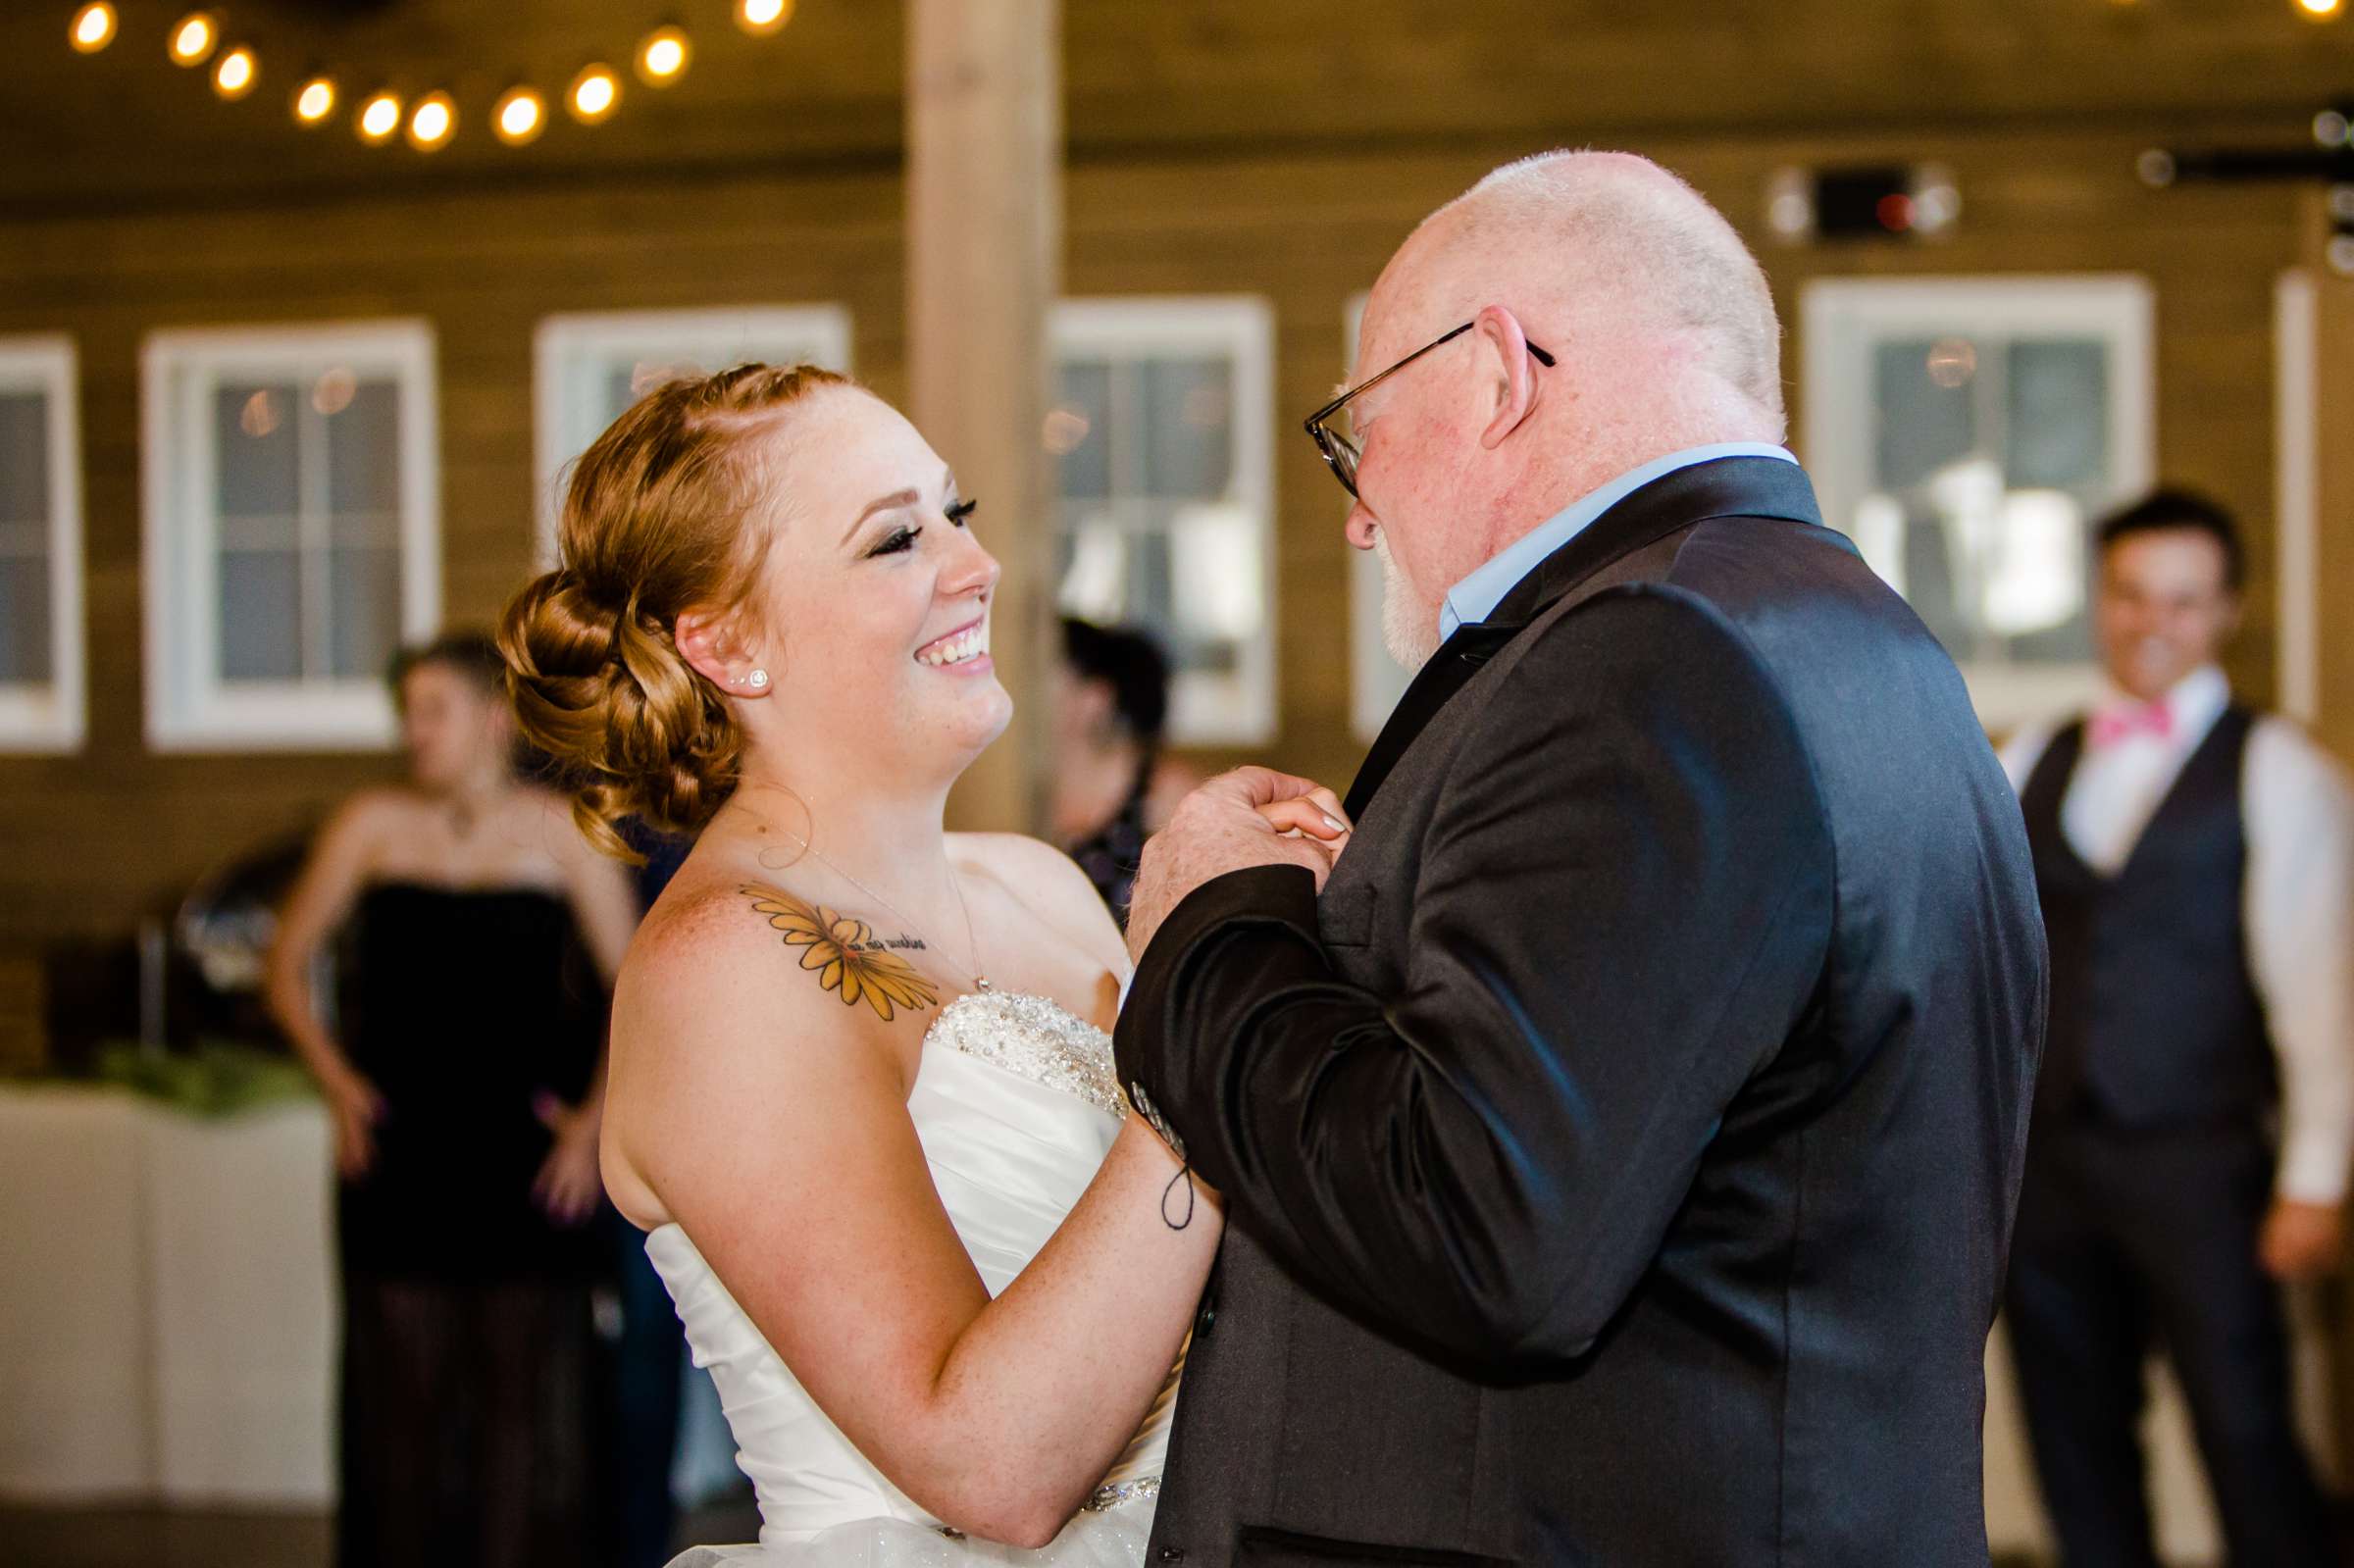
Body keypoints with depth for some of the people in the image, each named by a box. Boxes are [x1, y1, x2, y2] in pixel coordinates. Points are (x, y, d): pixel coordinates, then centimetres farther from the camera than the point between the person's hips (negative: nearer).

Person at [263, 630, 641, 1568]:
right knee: (399, 1383, 2)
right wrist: (335, 1083, -1)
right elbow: (287, 964, 11)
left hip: (522, 1155, 0)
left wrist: (596, 1121, -3)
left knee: (525, 1378, 0)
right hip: (397, 1149, 1)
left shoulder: (561, 835, 3)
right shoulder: (371, 828, 4)